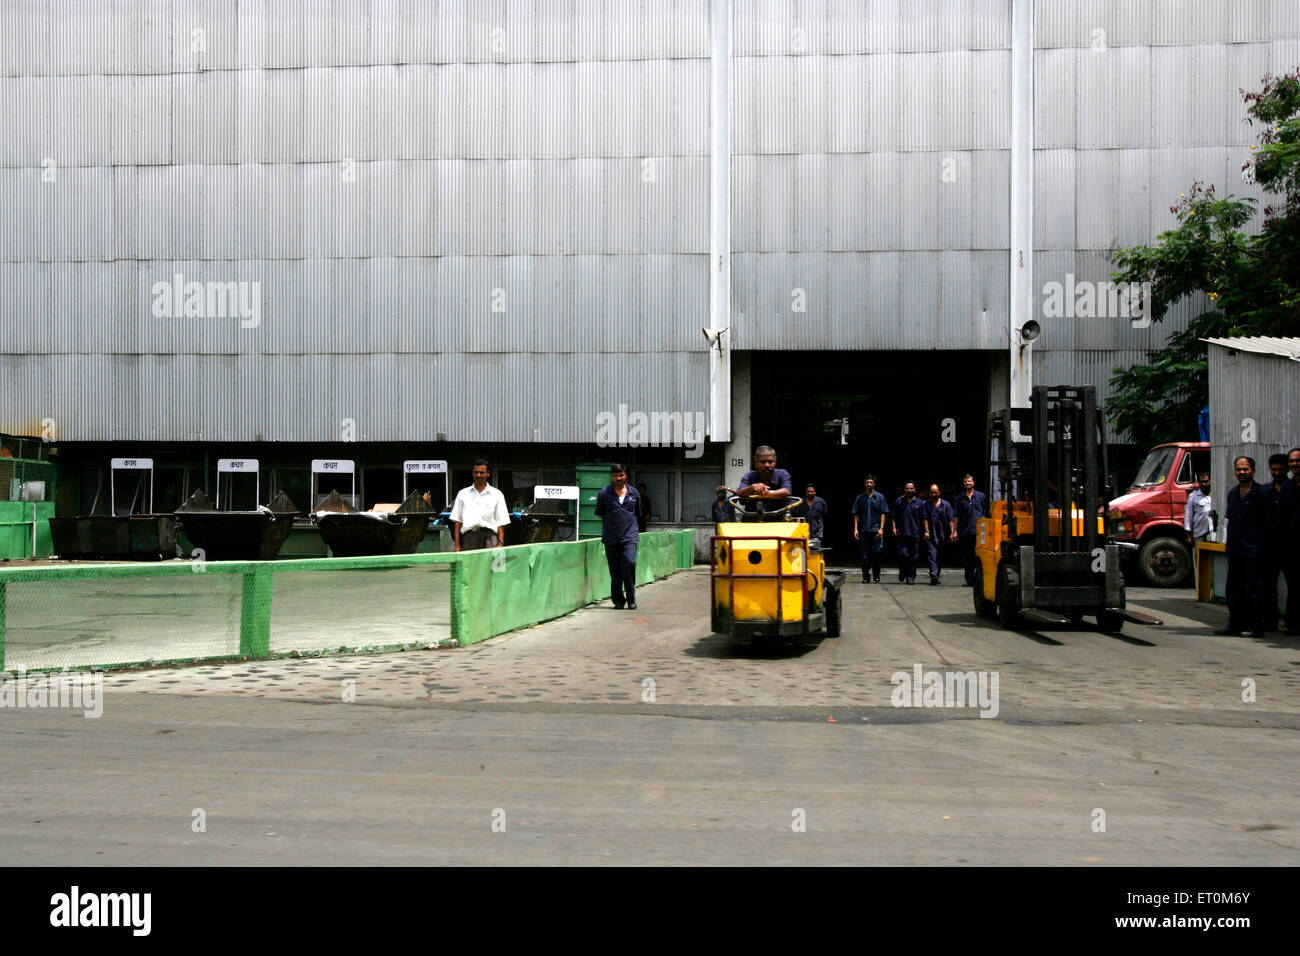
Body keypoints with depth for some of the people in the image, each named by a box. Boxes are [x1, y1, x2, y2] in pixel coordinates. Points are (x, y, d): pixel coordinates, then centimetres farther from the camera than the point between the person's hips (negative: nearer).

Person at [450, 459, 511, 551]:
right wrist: (457, 545, 5)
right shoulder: (463, 494, 18)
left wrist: (500, 542, -3)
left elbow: (501, 522, 9)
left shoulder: (496, 495, 14)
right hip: (468, 536, 1)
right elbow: (457, 521, 14)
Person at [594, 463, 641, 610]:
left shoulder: (633, 493, 8)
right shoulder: (604, 493, 2)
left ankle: (631, 598, 0)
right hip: (611, 537, 0)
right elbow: (600, 514, 10)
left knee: (629, 563, -16)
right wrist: (612, 524, 12)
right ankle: (618, 600, 14)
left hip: (629, 536, 0)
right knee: (615, 570, 2)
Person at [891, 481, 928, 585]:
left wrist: (926, 531, 1)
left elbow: (924, 518, 8)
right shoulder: (898, 501, 8)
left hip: (915, 533, 1)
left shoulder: (919, 503, 8)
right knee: (903, 554, -12)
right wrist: (894, 527, -2)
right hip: (902, 533, -1)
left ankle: (910, 577, 9)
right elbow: (893, 516, 9)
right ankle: (902, 574, 9)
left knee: (913, 557, 2)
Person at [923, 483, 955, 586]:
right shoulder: (926, 505, 6)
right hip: (931, 536, -1)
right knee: (932, 556, -14)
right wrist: (926, 531, -10)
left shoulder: (946, 505, 6)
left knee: (939, 557, 9)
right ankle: (933, 576, -25)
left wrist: (952, 532, -8)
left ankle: (936, 576, 20)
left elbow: (951, 520, 2)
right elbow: (925, 519, 1)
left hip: (942, 535, 1)